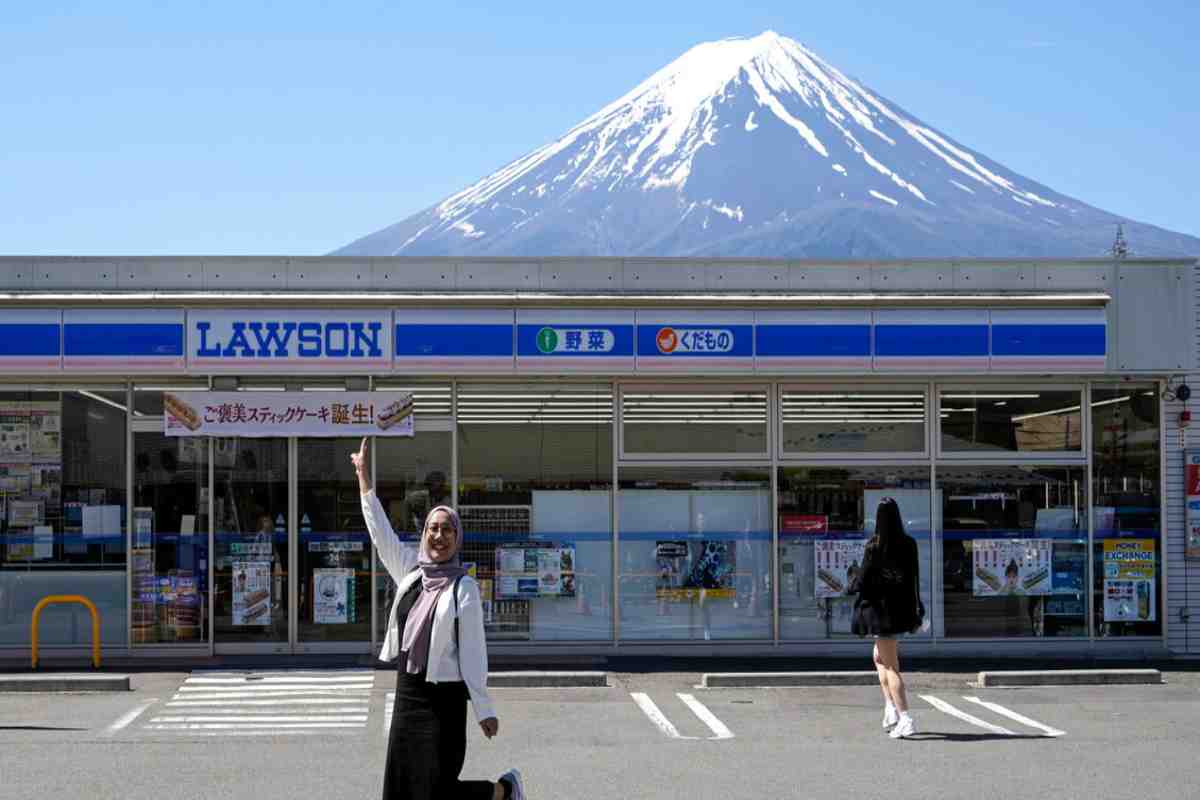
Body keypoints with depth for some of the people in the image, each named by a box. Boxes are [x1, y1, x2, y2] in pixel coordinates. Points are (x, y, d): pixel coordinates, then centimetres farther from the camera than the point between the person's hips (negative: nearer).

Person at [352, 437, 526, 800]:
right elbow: (382, 532, 12)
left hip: (444, 698, -6)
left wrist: (484, 709, -11)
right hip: (407, 695, 6)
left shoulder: (464, 587, -9)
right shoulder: (411, 573, 6)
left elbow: (473, 651, -10)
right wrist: (364, 478, 11)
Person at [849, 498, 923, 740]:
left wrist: (853, 587, 9)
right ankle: (891, 709, 18)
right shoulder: (909, 544, -2)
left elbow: (864, 577, -13)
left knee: (890, 665, -2)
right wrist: (916, 612, 11)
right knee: (879, 657, 24)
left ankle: (905, 719, -10)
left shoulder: (874, 545, -16)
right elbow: (915, 579, 3)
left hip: (880, 606, -6)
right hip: (901, 608, 6)